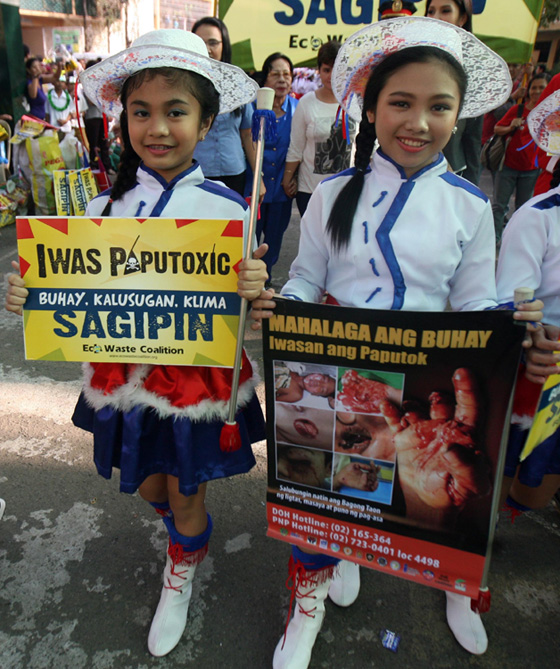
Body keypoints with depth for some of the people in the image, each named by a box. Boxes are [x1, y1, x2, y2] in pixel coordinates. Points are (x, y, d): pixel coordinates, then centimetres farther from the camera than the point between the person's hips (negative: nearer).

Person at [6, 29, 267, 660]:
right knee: (148, 485, 24)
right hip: (125, 373, 4)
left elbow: (242, 312, -10)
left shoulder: (226, 208, -12)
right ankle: (187, 528, 61)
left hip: (197, 376, -3)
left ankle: (181, 572, 51)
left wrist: (252, 290, -32)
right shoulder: (106, 205, -3)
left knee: (186, 494, 16)